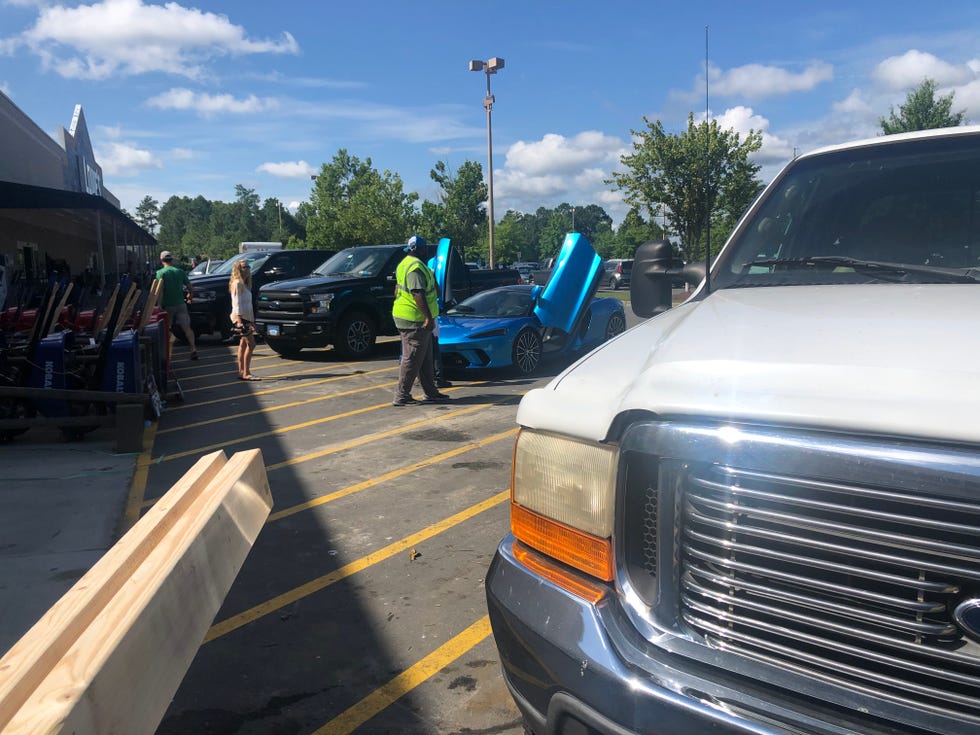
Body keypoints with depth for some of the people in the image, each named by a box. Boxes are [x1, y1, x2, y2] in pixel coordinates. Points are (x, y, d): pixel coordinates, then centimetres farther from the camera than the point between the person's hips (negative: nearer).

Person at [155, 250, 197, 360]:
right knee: (186, 327, 2)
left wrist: (159, 304, -17)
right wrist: (189, 295, 29)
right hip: (180, 304, 2)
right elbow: (189, 286, 10)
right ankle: (193, 348, -12)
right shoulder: (180, 271, 4)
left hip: (167, 306, -2)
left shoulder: (160, 273, -7)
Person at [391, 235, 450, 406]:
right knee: (412, 359, -5)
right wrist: (428, 317, -24)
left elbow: (398, 289, 25)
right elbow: (418, 294, -25)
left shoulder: (406, 263, 16)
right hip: (414, 320, -11)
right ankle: (401, 396, 0)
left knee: (425, 359, 15)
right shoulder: (416, 267, -18)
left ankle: (431, 393, 20)